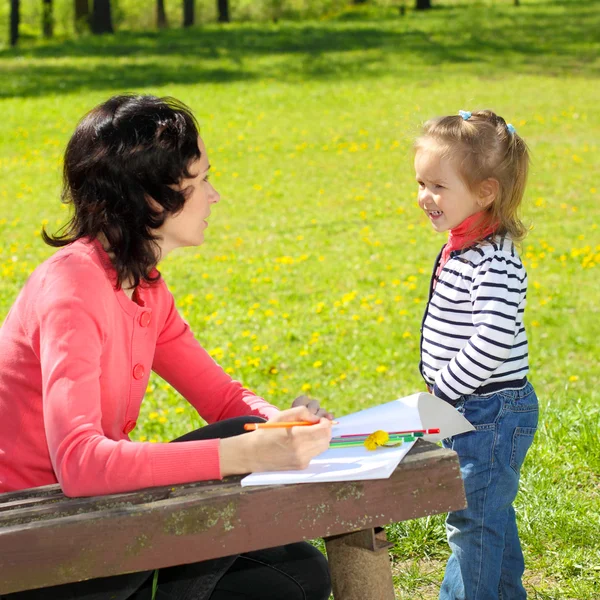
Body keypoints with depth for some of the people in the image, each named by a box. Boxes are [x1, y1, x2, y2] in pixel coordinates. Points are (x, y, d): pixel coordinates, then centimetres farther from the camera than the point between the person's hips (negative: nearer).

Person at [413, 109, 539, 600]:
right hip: (473, 411, 10)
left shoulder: (494, 264, -23)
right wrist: (441, 393, 15)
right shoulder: (464, 249, 9)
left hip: (492, 411, -10)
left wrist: (442, 390, -22)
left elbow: (492, 344, -31)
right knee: (490, 513, 22)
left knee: (474, 518, -1)